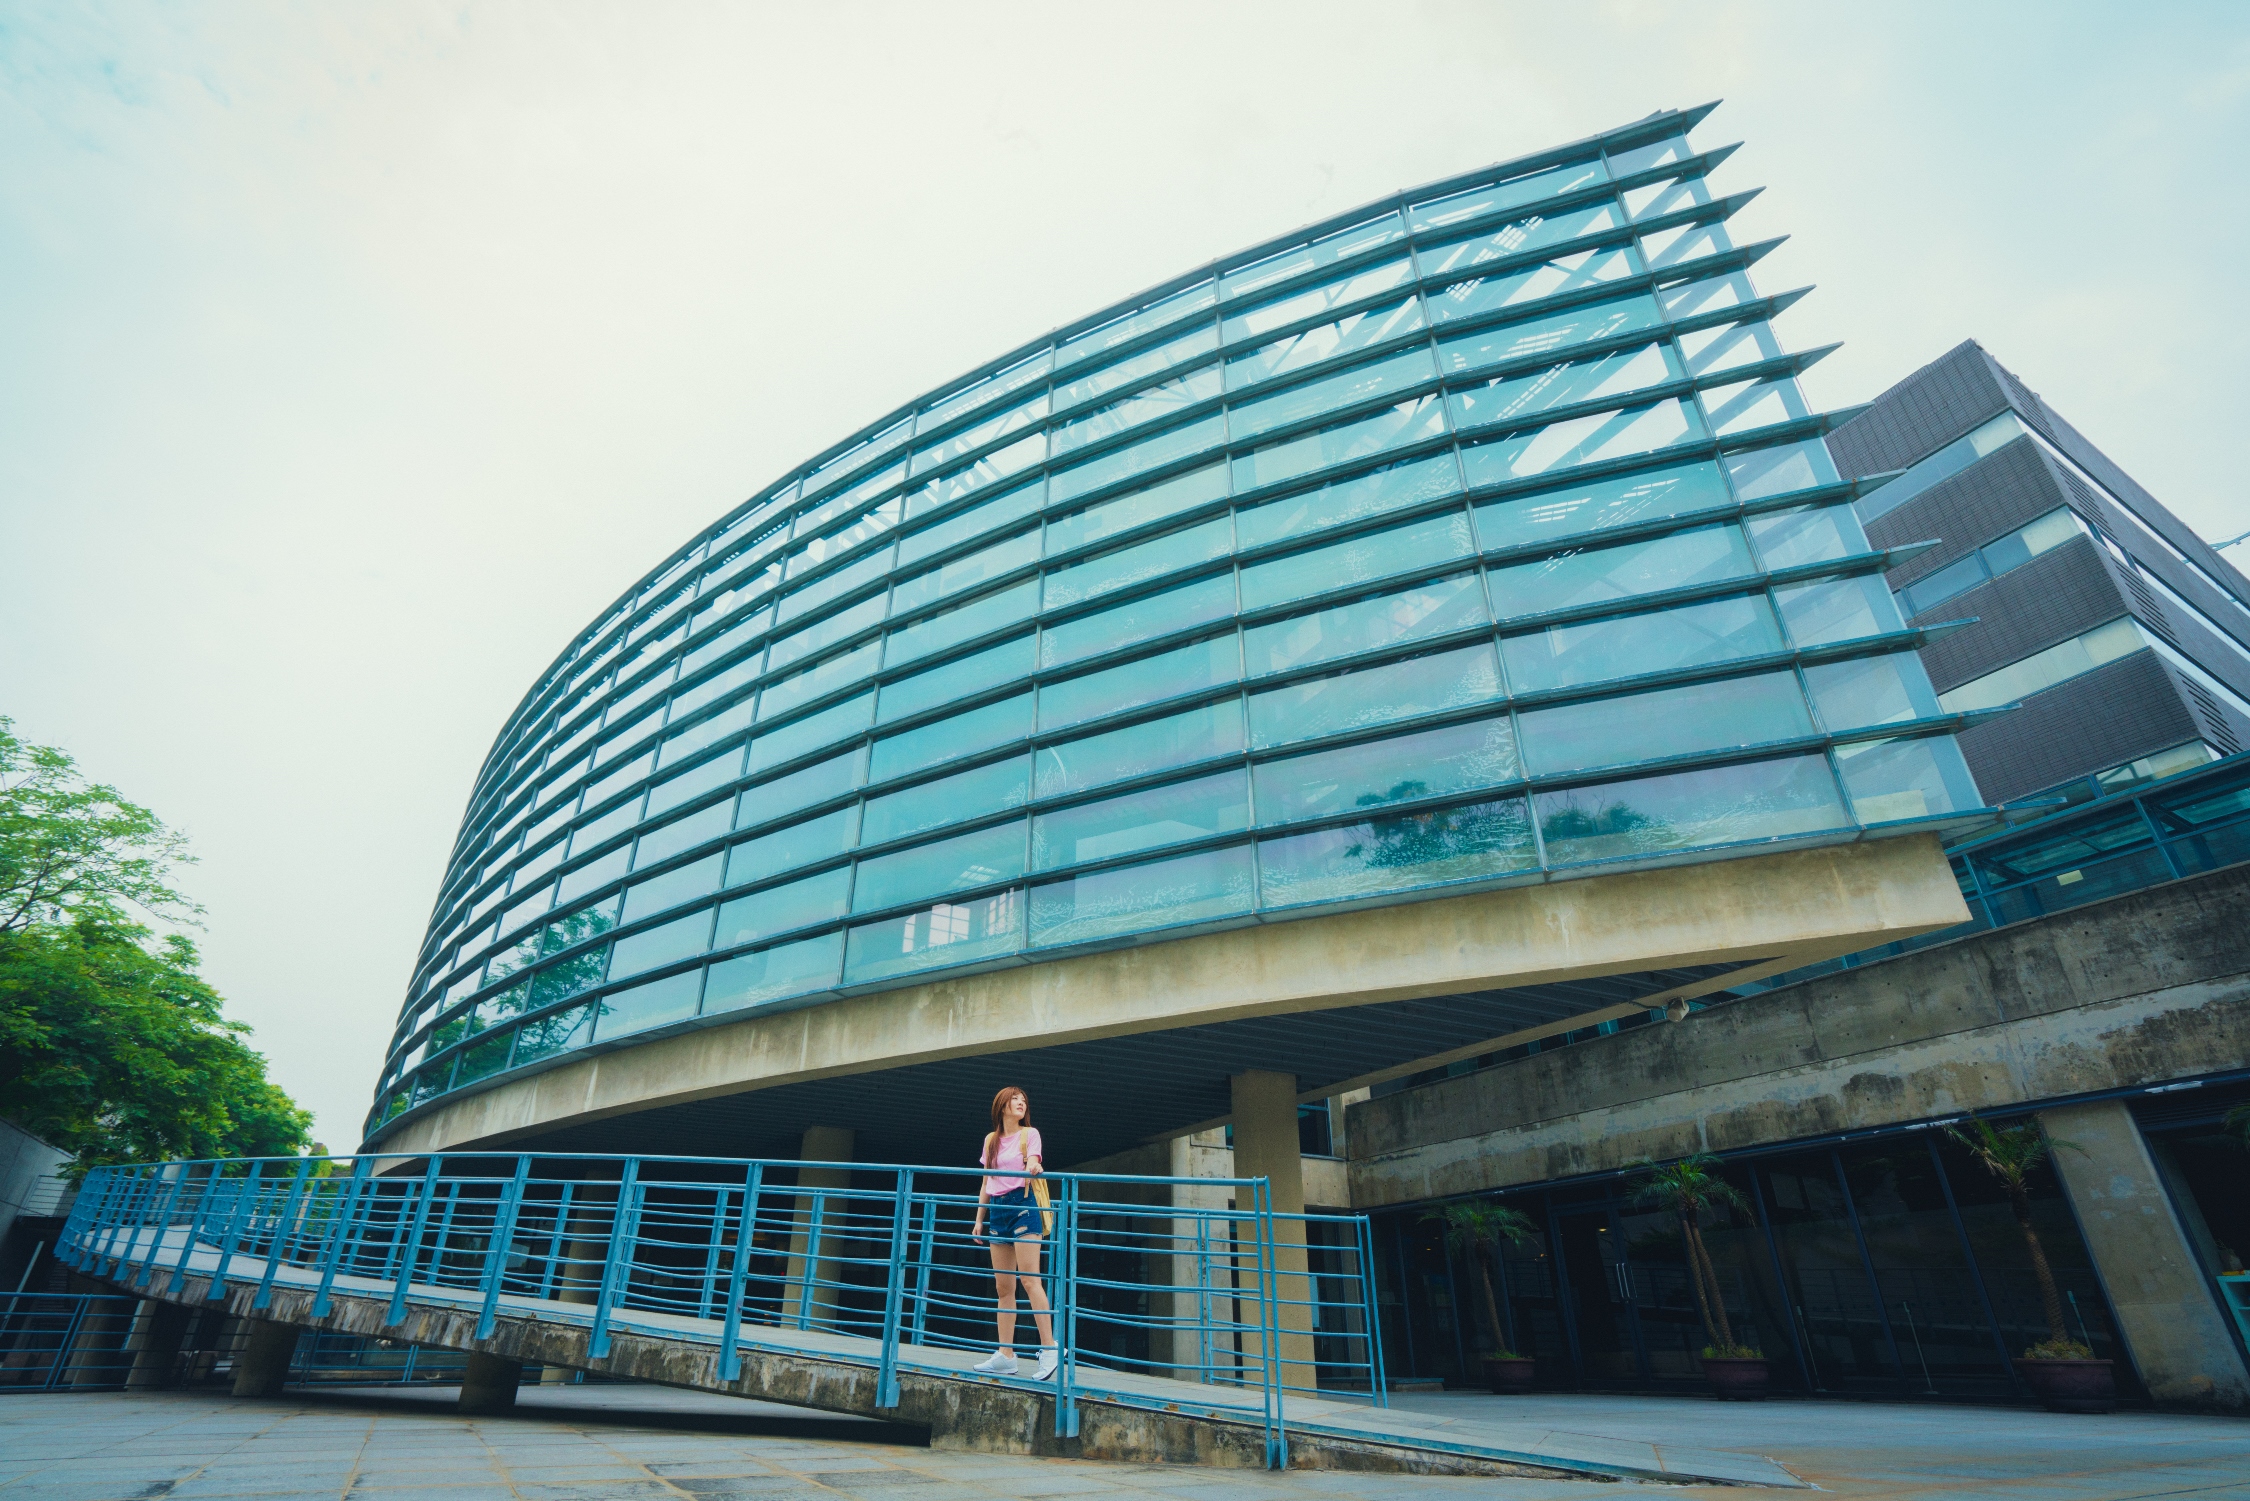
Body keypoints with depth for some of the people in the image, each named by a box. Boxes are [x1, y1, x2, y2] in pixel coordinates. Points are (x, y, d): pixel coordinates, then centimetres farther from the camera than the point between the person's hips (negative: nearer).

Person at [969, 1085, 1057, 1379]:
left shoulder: (1029, 1133, 2)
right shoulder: (991, 1140, 14)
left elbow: (1033, 1162, -16)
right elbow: (986, 1183, 18)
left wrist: (1033, 1167, -39)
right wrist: (979, 1219, 15)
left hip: (1022, 1205, -5)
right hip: (997, 1210, 5)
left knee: (1029, 1279, -13)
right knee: (1003, 1287, 6)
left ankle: (1049, 1348, -12)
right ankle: (1006, 1355, 11)